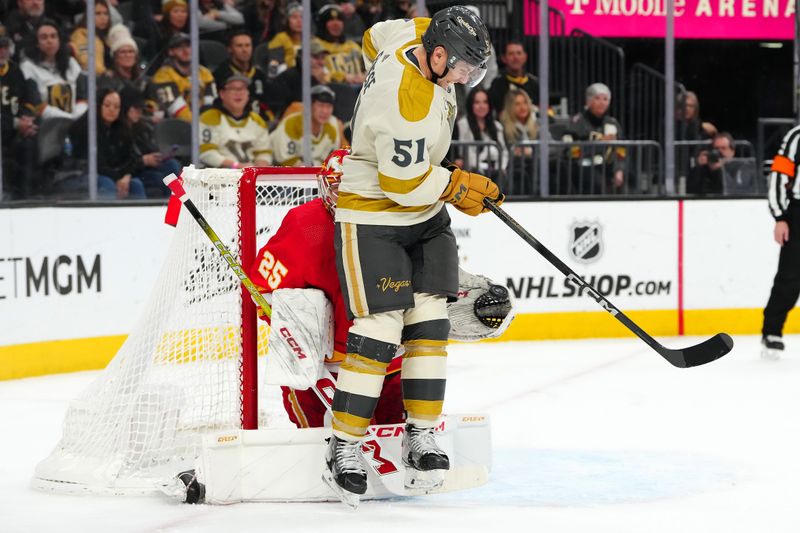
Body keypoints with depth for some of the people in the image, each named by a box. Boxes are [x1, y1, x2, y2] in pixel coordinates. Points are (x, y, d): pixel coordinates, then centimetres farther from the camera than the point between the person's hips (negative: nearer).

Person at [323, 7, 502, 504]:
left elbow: (375, 38, 17)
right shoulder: (409, 106, -32)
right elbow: (404, 182, -26)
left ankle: (421, 434, 9)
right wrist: (459, 186, -12)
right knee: (379, 328, -12)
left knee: (429, 319, 3)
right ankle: (345, 445, -3)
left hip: (426, 215, 9)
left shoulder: (416, 34, -6)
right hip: (372, 215, -9)